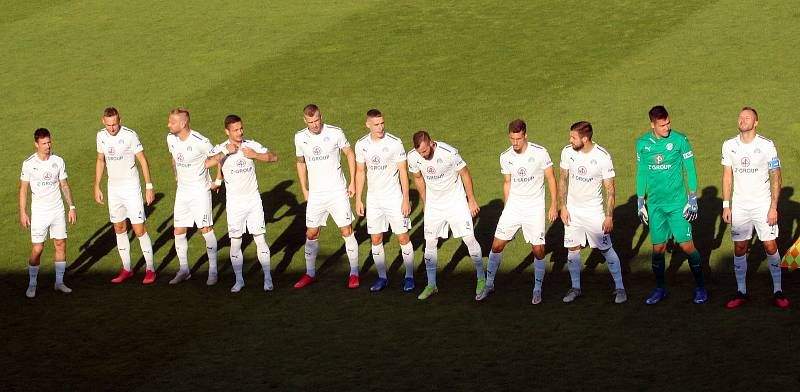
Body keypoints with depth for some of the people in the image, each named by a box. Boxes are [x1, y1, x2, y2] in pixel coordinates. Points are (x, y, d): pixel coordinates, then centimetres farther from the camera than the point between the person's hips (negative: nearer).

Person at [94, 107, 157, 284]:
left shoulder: (130, 135, -15)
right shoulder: (101, 136, 2)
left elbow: (143, 160, -9)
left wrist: (149, 187, -11)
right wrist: (97, 186, 13)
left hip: (131, 188, -6)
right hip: (113, 188, 6)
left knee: (139, 229, -7)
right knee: (119, 229, 10)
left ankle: (150, 270, 2)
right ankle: (126, 269, 20)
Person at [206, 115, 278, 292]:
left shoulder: (251, 145, -1)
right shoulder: (220, 149, -8)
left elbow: (273, 157, 0)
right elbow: (206, 164, -26)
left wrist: (254, 155, -13)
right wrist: (225, 152, -27)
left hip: (253, 199, 1)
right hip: (234, 203, -1)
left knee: (260, 239, -1)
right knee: (235, 242, 3)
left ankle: (267, 278, 8)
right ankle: (239, 280, 16)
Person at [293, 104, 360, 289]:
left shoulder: (335, 133, -9)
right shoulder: (300, 138, 0)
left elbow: (350, 154, 3)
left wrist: (353, 182, 0)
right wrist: (304, 190, 13)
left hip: (337, 191, -3)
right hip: (315, 194, 3)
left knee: (347, 232, -3)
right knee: (311, 234, 7)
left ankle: (354, 273, 7)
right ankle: (310, 274, 21)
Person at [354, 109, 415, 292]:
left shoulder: (395, 143, -11)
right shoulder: (361, 145, 0)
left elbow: (403, 172, -7)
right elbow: (360, 172, 10)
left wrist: (406, 199, -10)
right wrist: (358, 200, 8)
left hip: (394, 198, -3)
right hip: (373, 199, 3)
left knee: (403, 237, -1)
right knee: (376, 239, 6)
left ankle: (409, 277, 11)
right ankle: (382, 277, 18)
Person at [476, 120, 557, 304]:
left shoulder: (540, 153, -12)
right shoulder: (505, 157, -1)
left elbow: (551, 179, -4)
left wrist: (554, 205, -7)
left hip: (535, 207, -3)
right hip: (513, 206, 3)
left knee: (538, 251, -5)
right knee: (497, 245, 0)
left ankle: (537, 289, 15)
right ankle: (489, 284, 19)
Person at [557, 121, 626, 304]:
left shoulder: (603, 157, -18)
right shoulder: (567, 152, -7)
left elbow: (610, 189, -11)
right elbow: (563, 179, 6)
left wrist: (609, 216, -12)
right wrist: (563, 207, 1)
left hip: (594, 210, -3)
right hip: (572, 210, 4)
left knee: (606, 248, 0)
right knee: (572, 248, 6)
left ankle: (619, 287, 12)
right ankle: (575, 287, 21)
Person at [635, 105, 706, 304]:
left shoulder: (679, 140, -6)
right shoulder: (642, 144, 3)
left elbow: (690, 170, -2)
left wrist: (693, 200, -4)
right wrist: (640, 204, 13)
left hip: (677, 203, -3)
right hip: (655, 204, 3)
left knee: (687, 245, -3)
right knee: (658, 248, 6)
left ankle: (700, 287, 11)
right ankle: (660, 289, 21)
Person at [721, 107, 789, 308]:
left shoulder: (767, 145, -8)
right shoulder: (729, 145, 2)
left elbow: (776, 178, -4)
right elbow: (727, 176, 9)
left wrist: (773, 208, -10)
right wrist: (726, 205, 4)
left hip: (763, 205, -2)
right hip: (739, 206, 3)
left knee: (770, 247, -2)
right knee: (739, 248, 3)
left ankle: (777, 291, 9)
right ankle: (741, 292, 14)